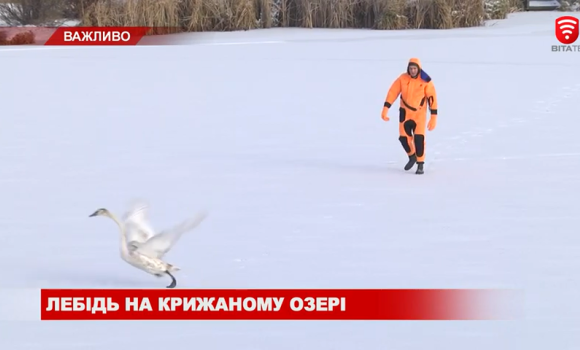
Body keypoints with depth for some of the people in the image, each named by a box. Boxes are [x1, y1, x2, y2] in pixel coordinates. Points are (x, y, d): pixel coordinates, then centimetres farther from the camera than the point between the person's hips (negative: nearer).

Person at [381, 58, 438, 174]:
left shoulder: (425, 81, -12)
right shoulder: (402, 78, -7)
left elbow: (432, 98, -9)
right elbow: (392, 93, -7)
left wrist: (433, 117, -12)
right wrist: (385, 109, -15)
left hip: (419, 114, -2)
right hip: (405, 112, 2)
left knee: (419, 138, -13)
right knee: (404, 138, 1)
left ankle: (420, 165, 0)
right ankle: (412, 156, 31)